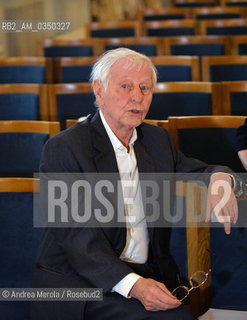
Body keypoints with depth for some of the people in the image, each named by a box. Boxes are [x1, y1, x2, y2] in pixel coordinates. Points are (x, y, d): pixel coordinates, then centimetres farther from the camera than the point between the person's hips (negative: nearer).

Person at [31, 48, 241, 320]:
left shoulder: (157, 139, 14)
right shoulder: (63, 149, -7)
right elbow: (75, 234, -15)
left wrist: (219, 178, -2)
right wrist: (132, 284, -27)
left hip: (149, 275, 6)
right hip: (80, 280, -6)